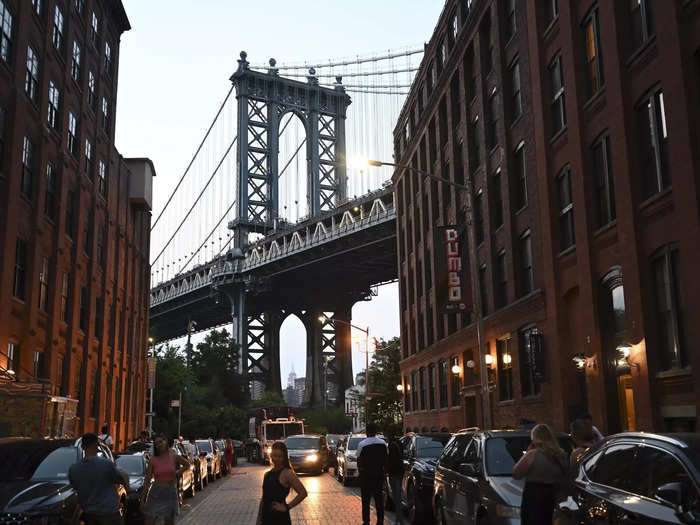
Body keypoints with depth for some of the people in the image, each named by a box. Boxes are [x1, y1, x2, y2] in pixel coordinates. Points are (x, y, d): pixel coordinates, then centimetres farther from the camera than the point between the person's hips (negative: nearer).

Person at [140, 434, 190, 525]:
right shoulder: (153, 460, -4)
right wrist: (143, 499, -3)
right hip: (156, 493, -1)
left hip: (170, 493, 1)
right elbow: (147, 480, -2)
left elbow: (187, 465, 16)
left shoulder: (174, 457, -2)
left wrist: (177, 474, 3)